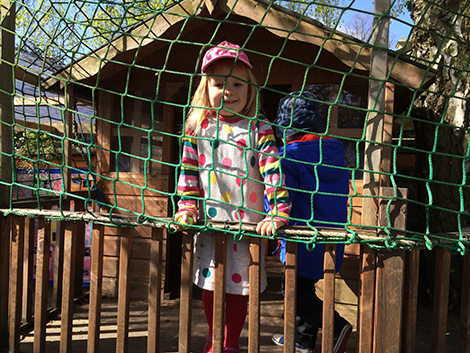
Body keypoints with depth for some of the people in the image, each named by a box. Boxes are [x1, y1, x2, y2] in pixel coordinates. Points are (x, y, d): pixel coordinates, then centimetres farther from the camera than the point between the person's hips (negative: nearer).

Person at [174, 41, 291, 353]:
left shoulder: (260, 130, -6)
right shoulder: (197, 127, 3)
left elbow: (274, 172, -13)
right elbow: (188, 170, 6)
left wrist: (277, 214, -21)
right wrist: (187, 206, -2)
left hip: (248, 222, -2)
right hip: (208, 222, 3)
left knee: (239, 285, 9)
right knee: (209, 284, 15)